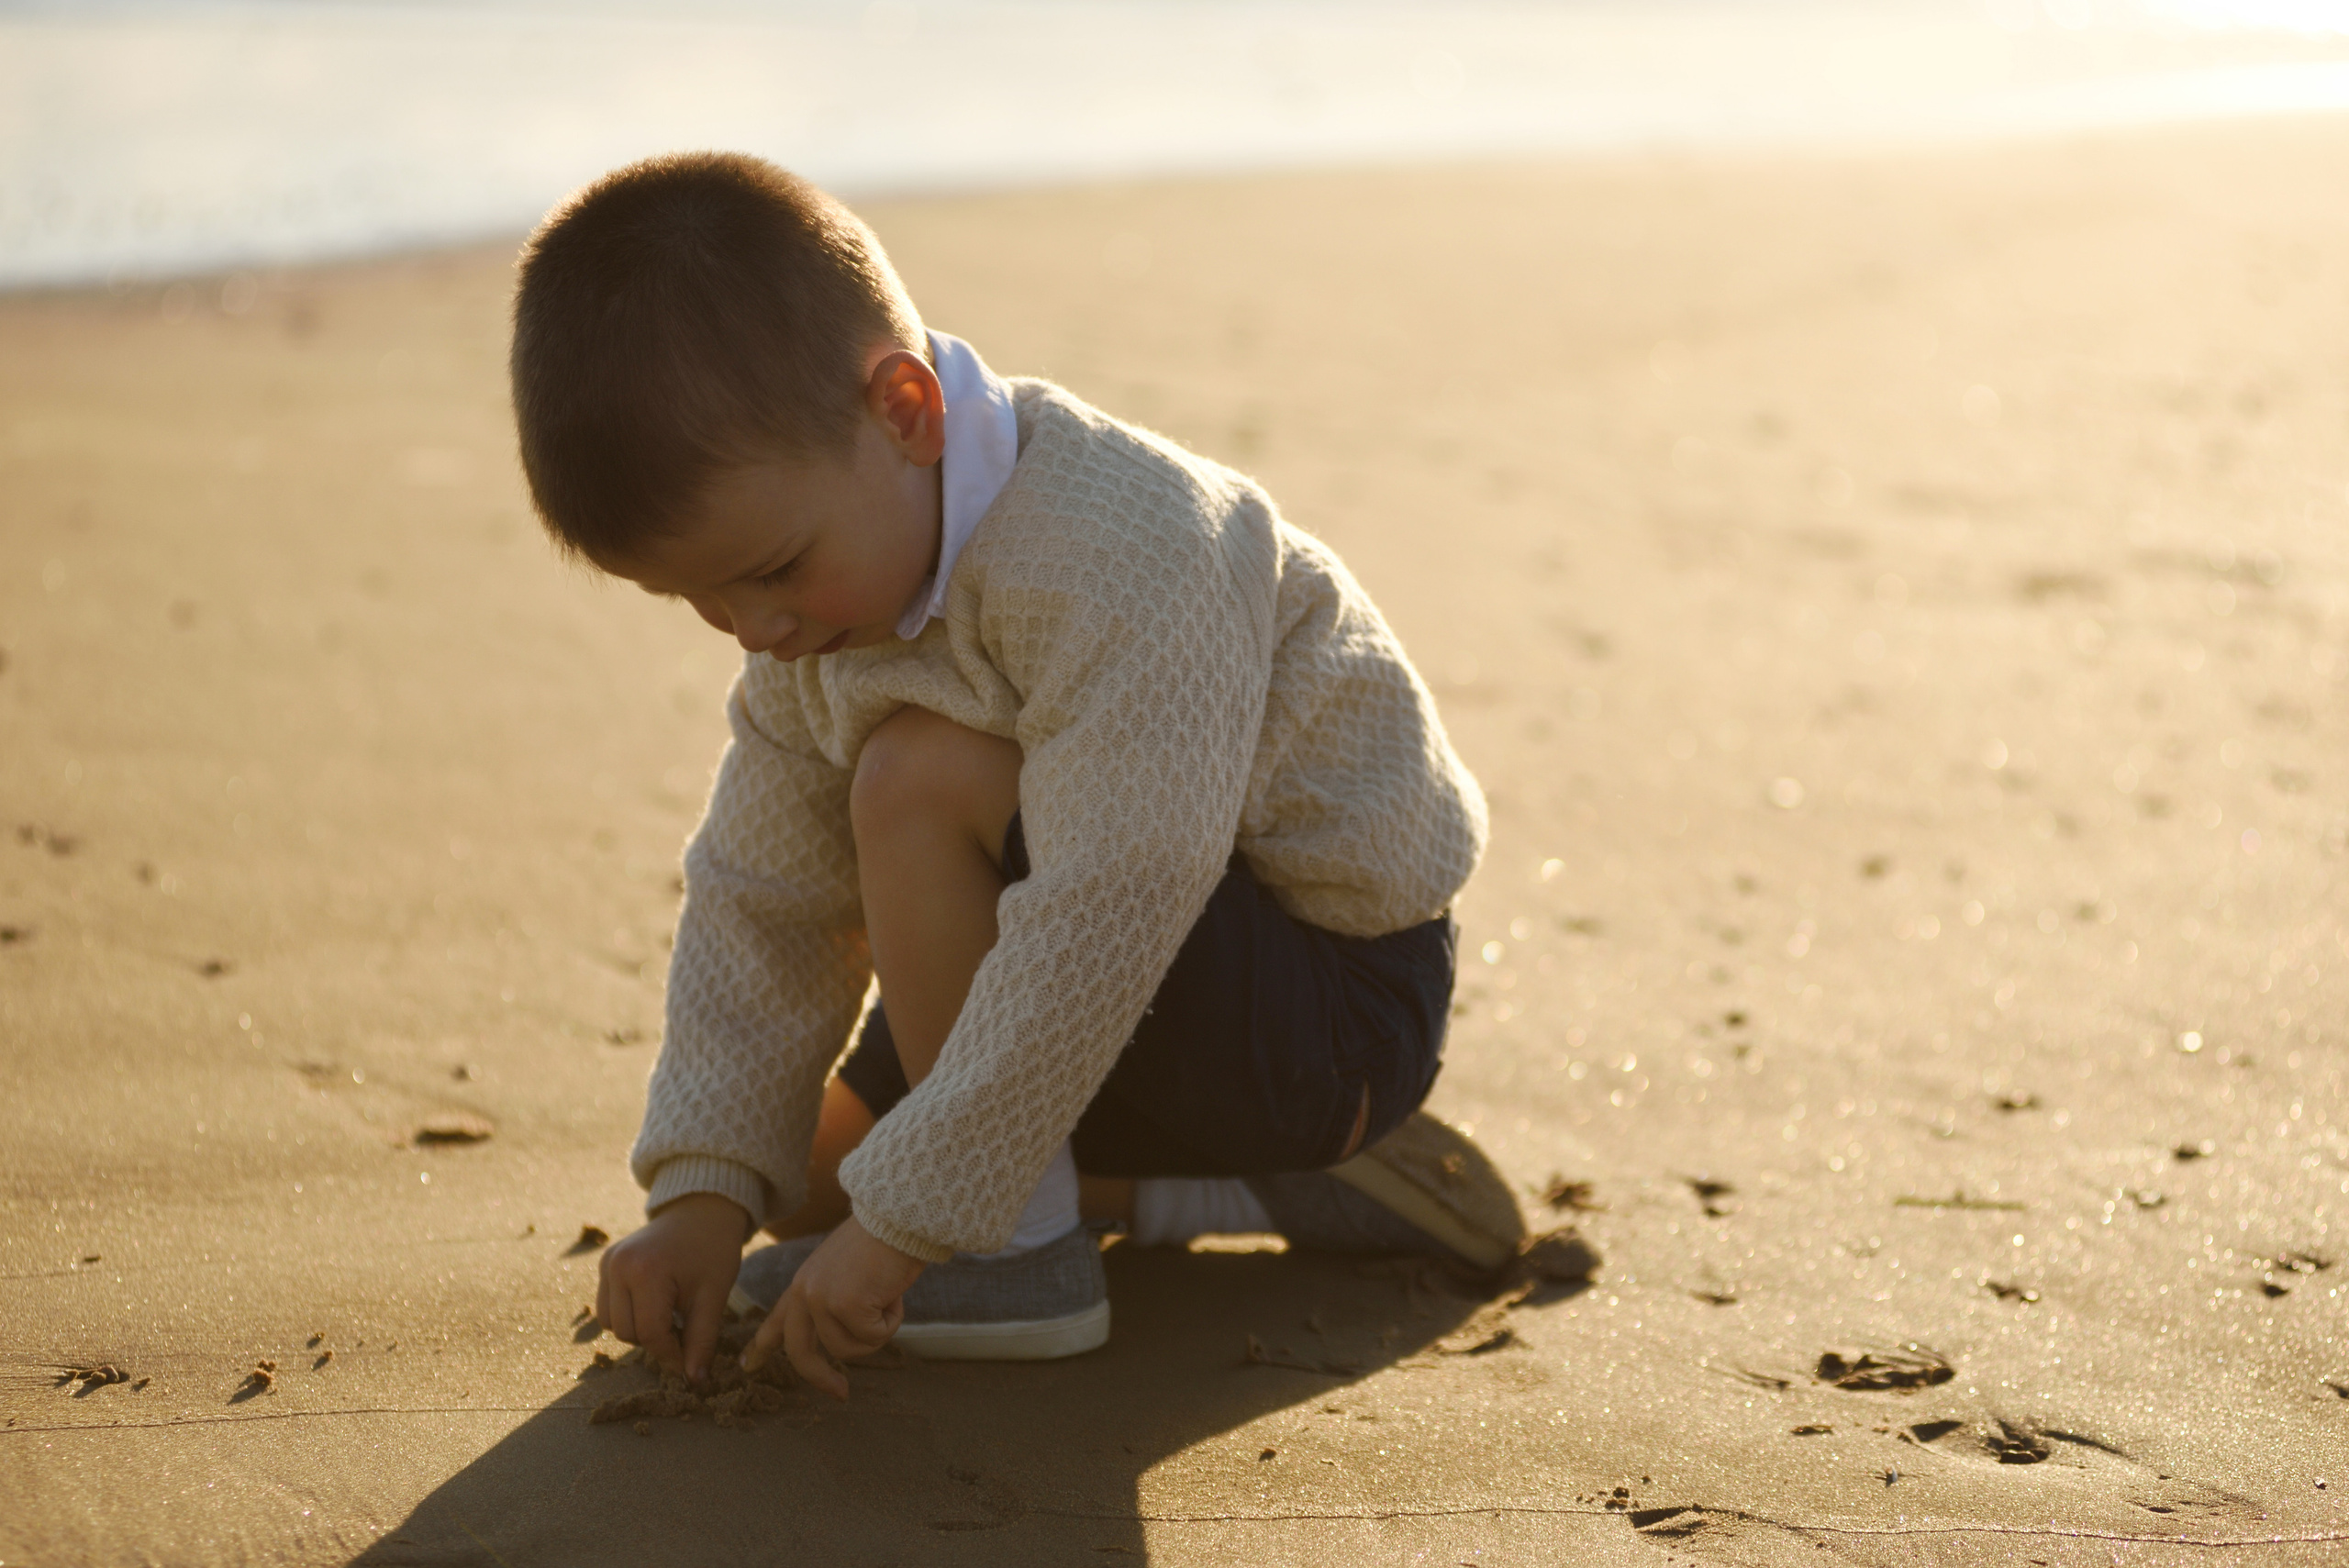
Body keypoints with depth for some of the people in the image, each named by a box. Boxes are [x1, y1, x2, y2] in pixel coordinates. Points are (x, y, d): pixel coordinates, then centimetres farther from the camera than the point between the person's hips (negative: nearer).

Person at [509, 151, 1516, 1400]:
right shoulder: (823, 593, -3)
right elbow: (758, 902, 1)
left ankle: (1020, 1248, -14)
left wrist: (901, 1222, -33)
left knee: (917, 781, -28)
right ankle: (1264, 1176, 9)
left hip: (1335, 1005, -9)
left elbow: (1100, 923, -36)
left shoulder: (1118, 556, -31)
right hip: (1130, 960, 9)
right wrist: (706, 1189, -9)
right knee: (808, 1181, 11)